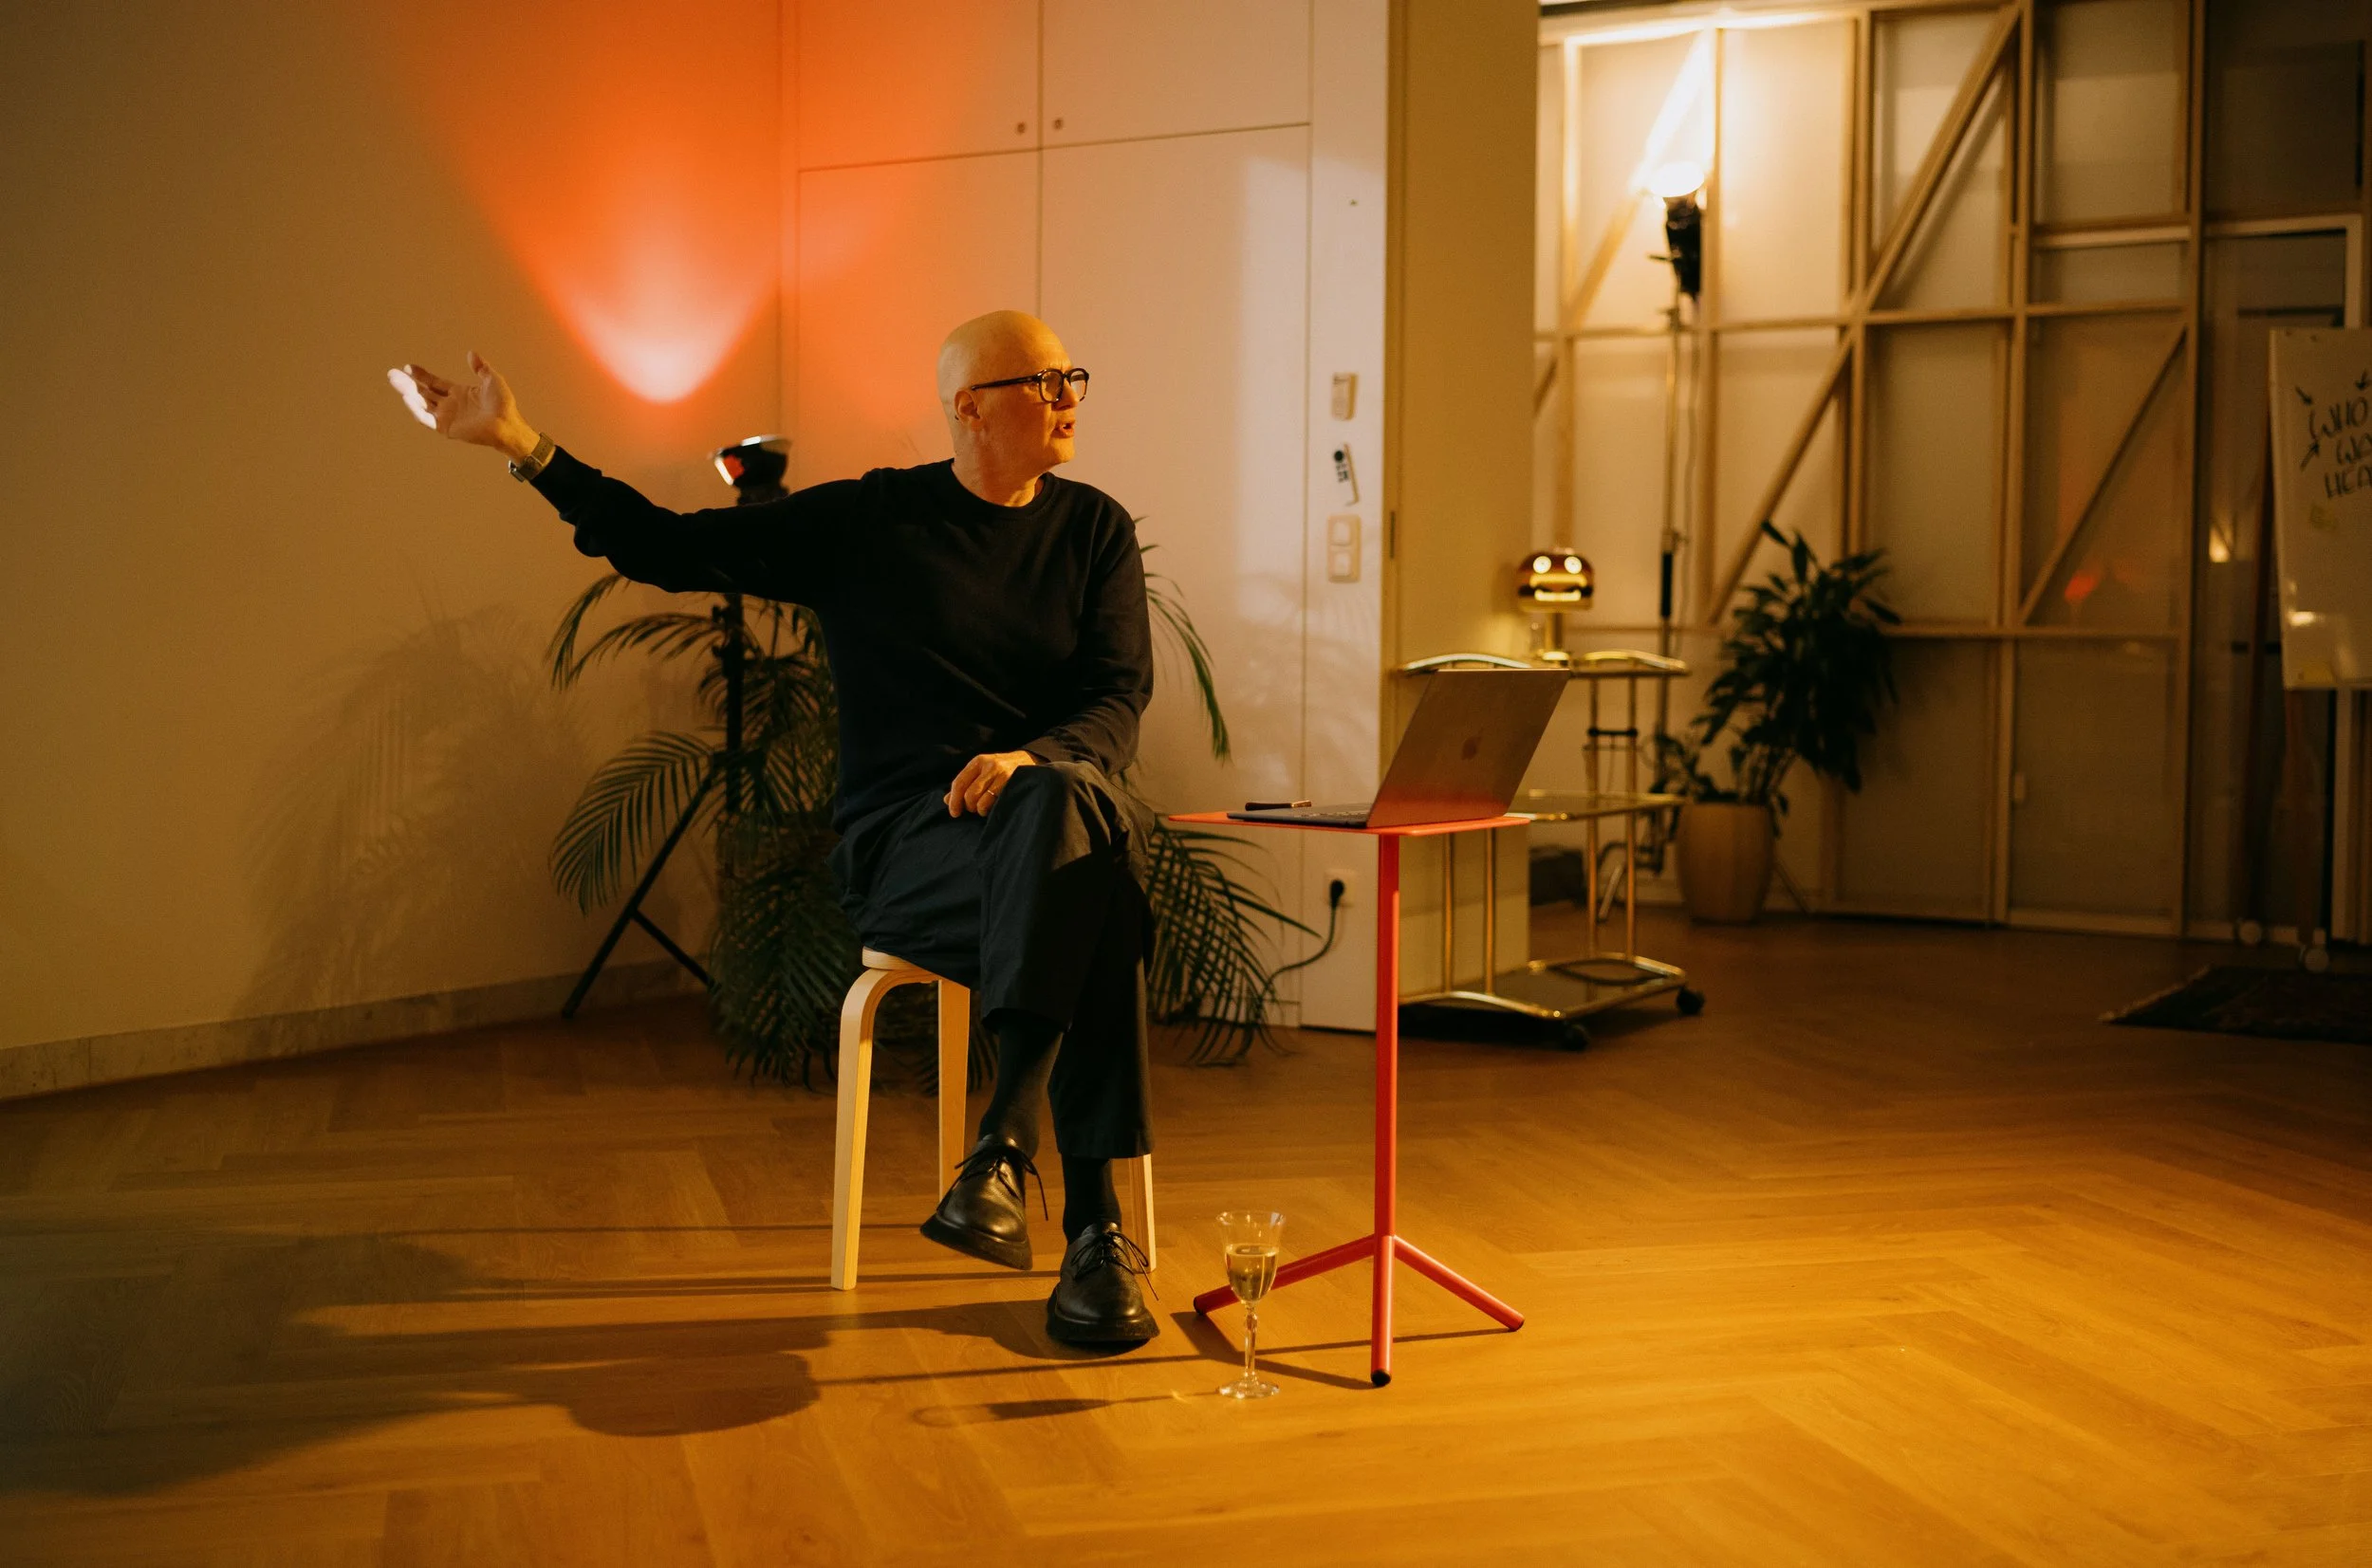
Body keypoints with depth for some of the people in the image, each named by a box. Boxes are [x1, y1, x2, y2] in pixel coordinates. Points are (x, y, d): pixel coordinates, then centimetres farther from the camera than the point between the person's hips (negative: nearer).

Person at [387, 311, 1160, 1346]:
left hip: (1051, 817, 2)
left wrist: (1029, 761, -20)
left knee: (1071, 802, -38)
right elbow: (675, 549, 9)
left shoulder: (1093, 529, 13)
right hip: (903, 846, -2)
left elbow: (1121, 704, 3)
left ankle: (1004, 1145, -40)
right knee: (1085, 850, -37)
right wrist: (523, 446, 2)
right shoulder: (867, 521, 7)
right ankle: (1095, 1223, -37)